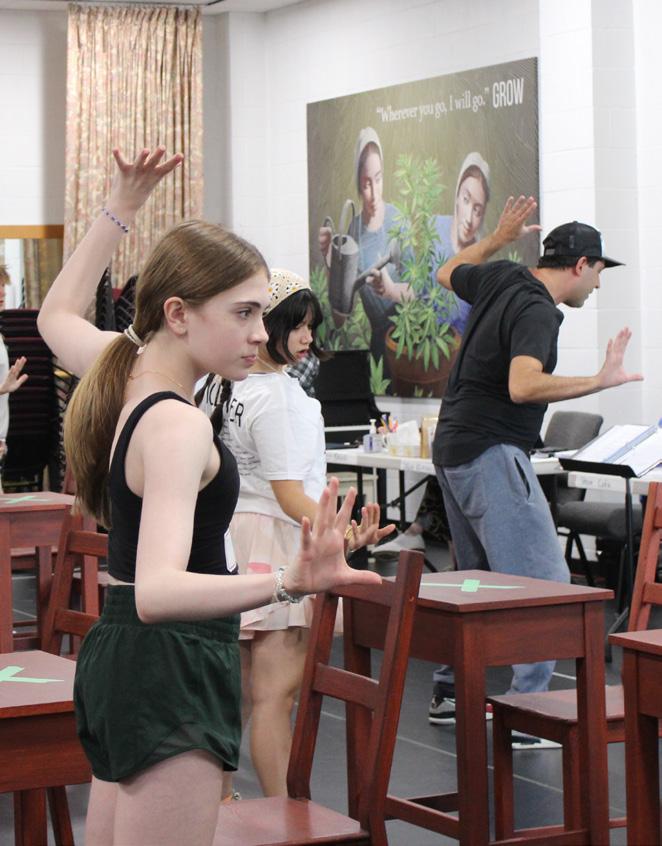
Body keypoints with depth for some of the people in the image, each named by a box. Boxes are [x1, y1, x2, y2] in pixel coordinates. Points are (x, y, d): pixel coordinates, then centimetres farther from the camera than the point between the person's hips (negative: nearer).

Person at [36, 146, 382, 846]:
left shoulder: (121, 377, 4)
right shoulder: (179, 427, -23)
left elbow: (58, 313, 29)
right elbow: (158, 591, -37)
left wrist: (120, 208, 26)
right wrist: (289, 585, -52)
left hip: (116, 655, 10)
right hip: (172, 671, -10)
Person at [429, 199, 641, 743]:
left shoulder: (500, 279, 8)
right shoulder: (537, 312, -18)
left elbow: (448, 274, 30)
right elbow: (523, 387, -33)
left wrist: (497, 239, 35)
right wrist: (600, 382, -31)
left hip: (454, 448, 10)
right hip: (492, 453, -10)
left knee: (479, 576, 20)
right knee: (544, 582, -12)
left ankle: (452, 692, 26)